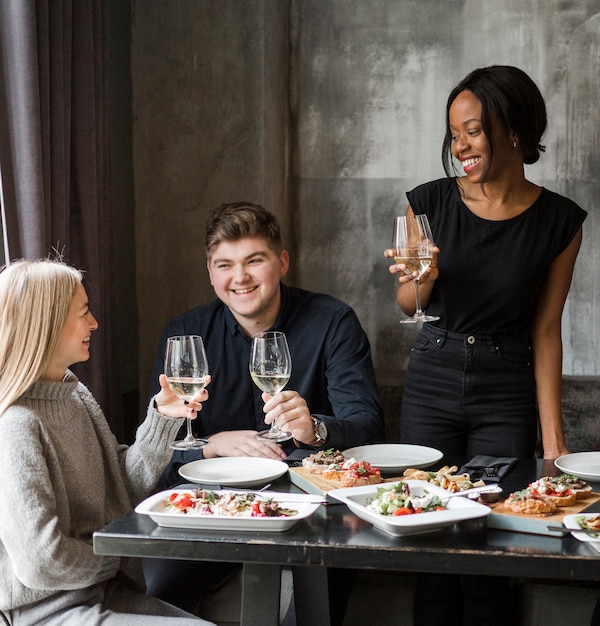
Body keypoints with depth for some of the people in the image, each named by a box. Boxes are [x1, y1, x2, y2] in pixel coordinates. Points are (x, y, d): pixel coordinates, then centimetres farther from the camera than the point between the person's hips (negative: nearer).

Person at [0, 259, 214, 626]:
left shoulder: (75, 395, 9)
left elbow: (124, 489, 11)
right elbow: (42, 561, -26)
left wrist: (163, 418, -1)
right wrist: (110, 559, -8)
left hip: (108, 591, 9)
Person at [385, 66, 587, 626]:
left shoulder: (559, 221, -7)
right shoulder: (430, 203, -6)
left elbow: (545, 331, -3)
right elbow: (409, 306, 6)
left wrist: (552, 437, -6)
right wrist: (421, 279, -19)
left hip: (508, 395, -1)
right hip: (431, 386, 1)